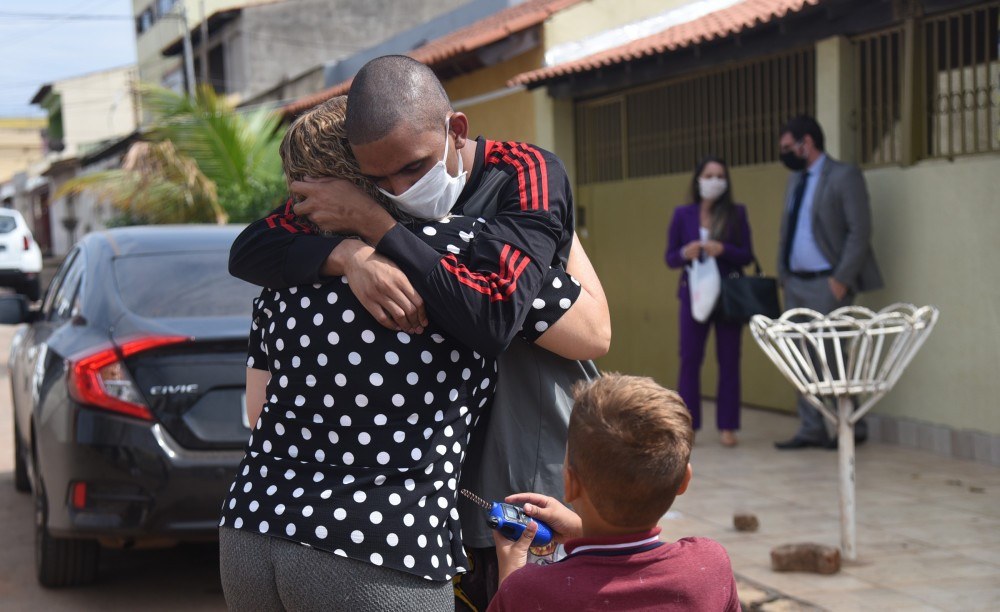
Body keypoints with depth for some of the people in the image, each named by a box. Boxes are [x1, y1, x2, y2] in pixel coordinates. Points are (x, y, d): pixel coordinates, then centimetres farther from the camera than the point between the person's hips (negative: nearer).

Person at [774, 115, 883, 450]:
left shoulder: (844, 176, -8)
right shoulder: (795, 180, 15)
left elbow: (859, 232, -13)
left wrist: (841, 280, -17)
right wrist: (783, 274, 10)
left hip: (827, 284, -7)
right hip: (796, 284, 7)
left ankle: (852, 427, 9)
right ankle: (811, 430, 14)